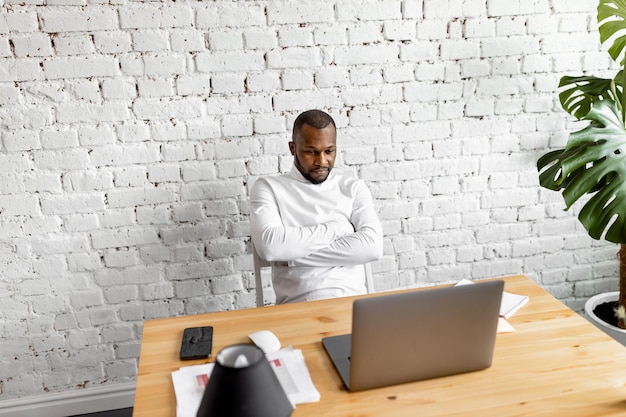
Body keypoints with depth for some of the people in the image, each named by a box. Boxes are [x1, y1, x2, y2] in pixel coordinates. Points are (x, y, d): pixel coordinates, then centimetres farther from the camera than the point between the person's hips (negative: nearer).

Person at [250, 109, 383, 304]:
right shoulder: (268, 187, 9)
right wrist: (334, 229, -3)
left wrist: (293, 253, -7)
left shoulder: (353, 188, 13)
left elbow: (372, 246, -4)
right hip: (297, 305, -1)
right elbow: (269, 246, -10)